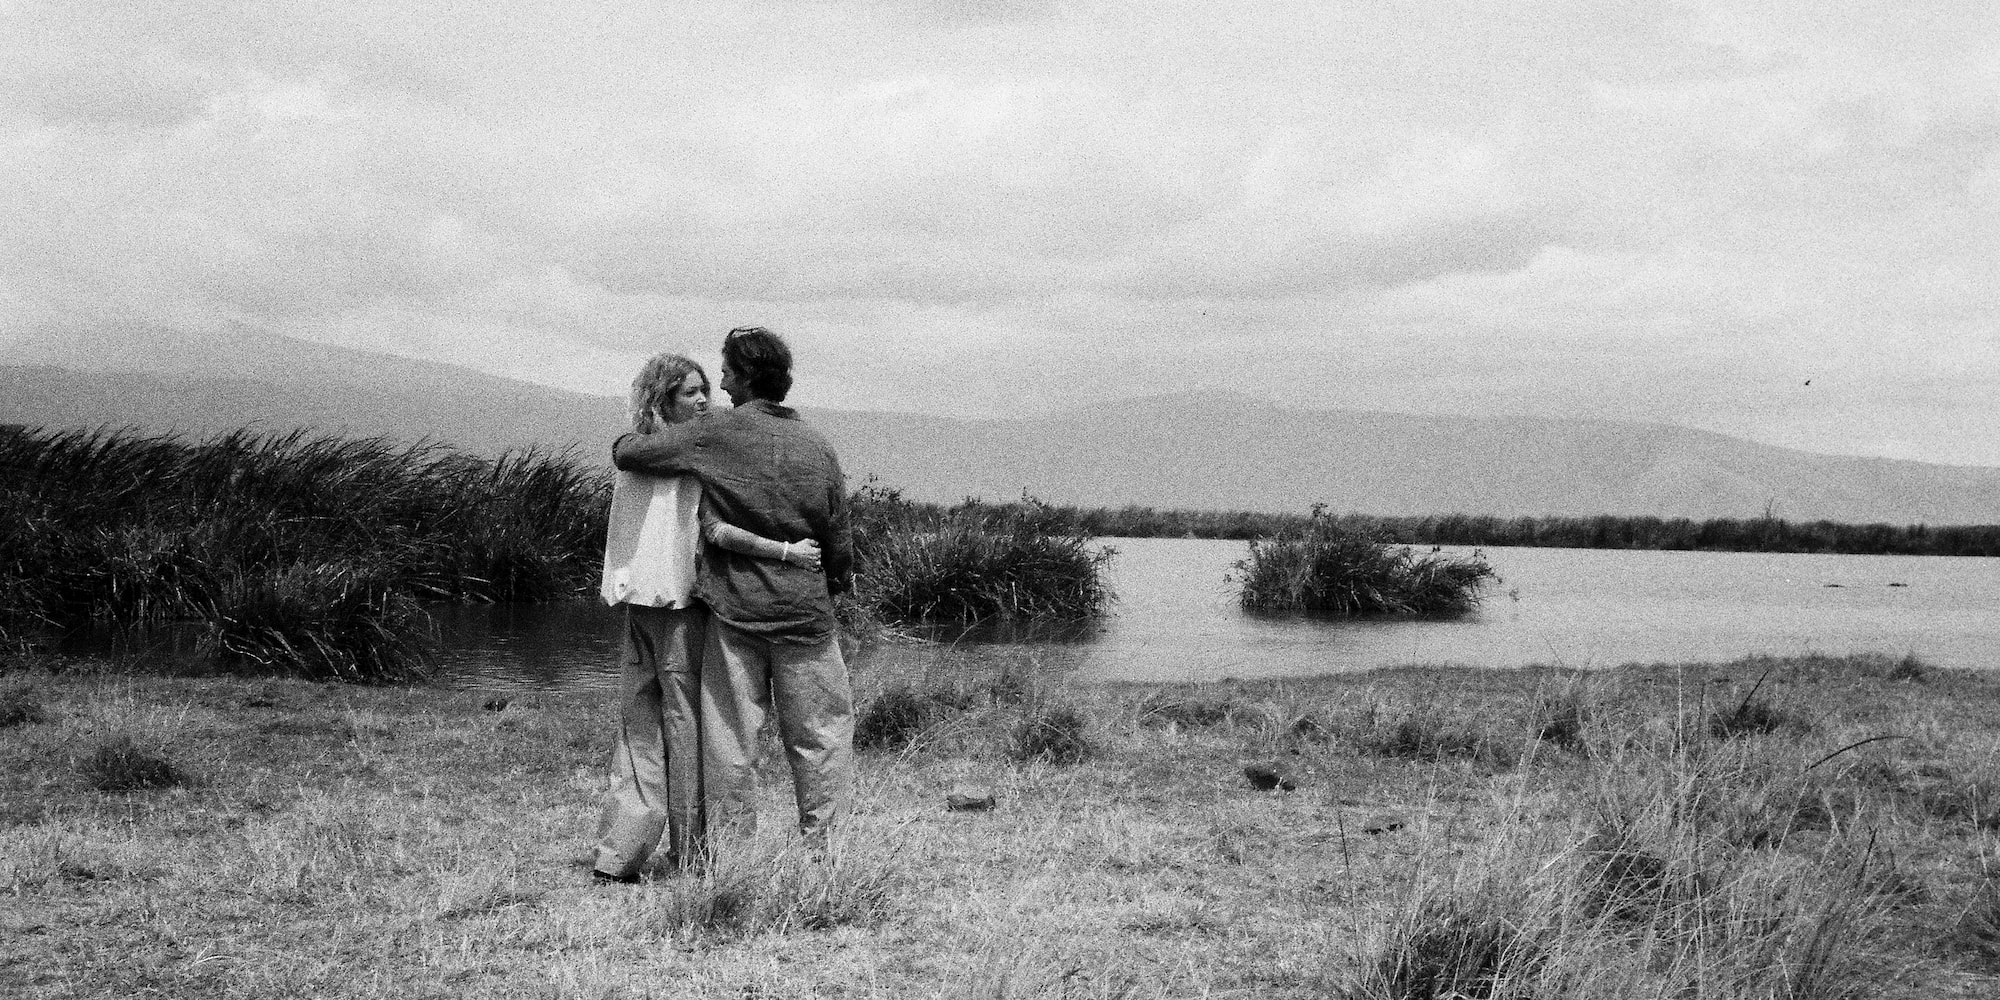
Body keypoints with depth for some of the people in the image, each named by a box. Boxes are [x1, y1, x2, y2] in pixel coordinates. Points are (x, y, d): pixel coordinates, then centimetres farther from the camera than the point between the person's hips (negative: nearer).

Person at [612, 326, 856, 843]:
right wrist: (837, 579, 24)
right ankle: (818, 843, 10)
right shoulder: (817, 446, 1)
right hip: (804, 608, 1)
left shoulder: (717, 433, -7)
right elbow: (839, 542, 5)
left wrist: (629, 438, 15)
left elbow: (628, 453, -8)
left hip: (733, 607, -1)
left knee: (731, 734, 6)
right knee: (819, 732, 10)